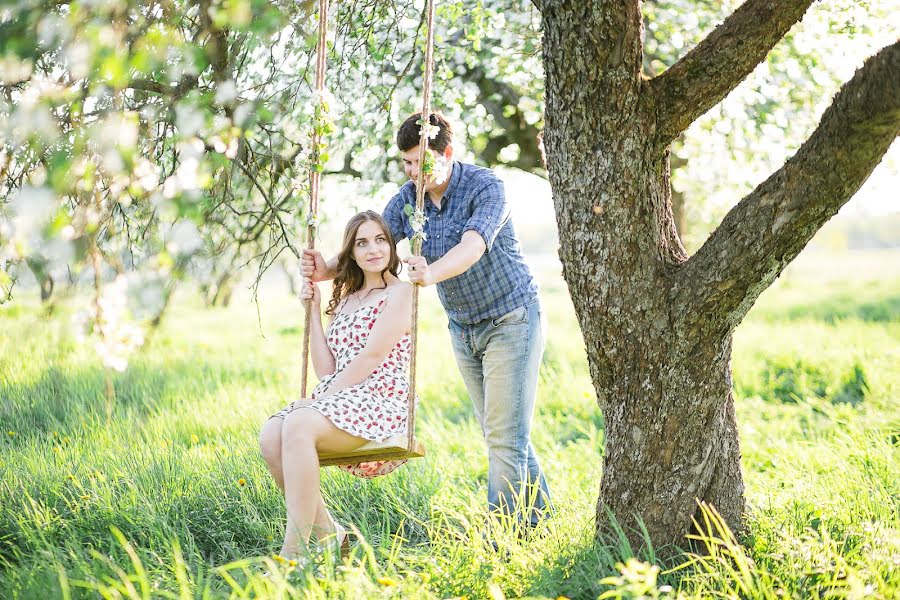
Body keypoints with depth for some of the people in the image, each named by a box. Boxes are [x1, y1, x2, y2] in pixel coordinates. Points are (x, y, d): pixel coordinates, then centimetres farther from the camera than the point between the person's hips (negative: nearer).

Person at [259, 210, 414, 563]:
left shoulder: (399, 293, 2)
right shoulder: (346, 299, 24)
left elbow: (371, 357, -9)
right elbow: (326, 370, 14)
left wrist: (324, 397, -11)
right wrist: (314, 310, 13)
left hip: (379, 403, -7)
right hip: (339, 401, 7)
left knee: (298, 425, -33)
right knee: (270, 436, -22)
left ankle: (294, 552, -33)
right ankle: (326, 534, -10)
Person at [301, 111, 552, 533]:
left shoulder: (484, 187, -21)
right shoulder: (406, 199, -3)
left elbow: (472, 247, -37)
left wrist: (431, 273, -57)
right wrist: (328, 270, -32)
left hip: (510, 319, -7)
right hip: (463, 328, 7)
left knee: (505, 436, -9)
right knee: (498, 434, 12)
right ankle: (539, 516, 25)